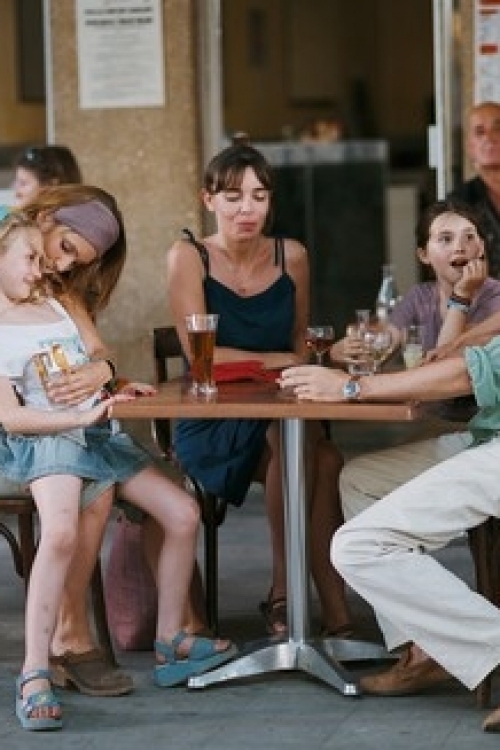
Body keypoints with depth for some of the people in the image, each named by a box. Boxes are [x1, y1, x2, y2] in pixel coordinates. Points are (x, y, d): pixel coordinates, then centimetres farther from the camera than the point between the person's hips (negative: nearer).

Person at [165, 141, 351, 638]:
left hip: (285, 416, 3)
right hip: (210, 427, -3)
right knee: (292, 438, -33)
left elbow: (301, 345, 14)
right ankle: (331, 609, -23)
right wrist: (278, 361, -12)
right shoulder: (188, 258, -4)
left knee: (325, 460, -31)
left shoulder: (292, 257, 8)